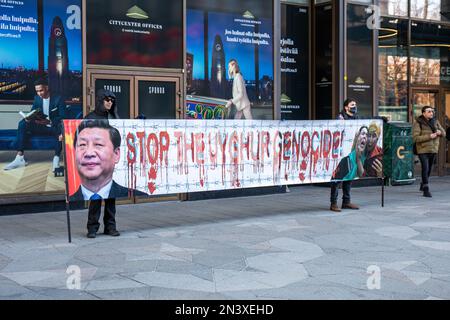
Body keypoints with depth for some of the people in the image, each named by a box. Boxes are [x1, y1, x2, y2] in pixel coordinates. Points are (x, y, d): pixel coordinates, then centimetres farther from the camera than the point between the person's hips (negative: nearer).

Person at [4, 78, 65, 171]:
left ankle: (56, 159, -36)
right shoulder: (37, 98, 8)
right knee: (23, 124, -19)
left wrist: (49, 121, -33)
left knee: (61, 128, -41)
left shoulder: (58, 99, -8)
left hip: (54, 127, -5)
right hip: (41, 126, 5)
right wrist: (28, 118, -17)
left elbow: (62, 117, -16)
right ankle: (20, 158, -25)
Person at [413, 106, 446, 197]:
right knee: (425, 168, -16)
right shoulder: (418, 123, -12)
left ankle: (423, 185, 36)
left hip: (433, 149, 6)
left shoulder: (435, 121, 4)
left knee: (429, 169, 16)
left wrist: (440, 132, -17)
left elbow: (443, 134, 7)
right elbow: (415, 138, -19)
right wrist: (429, 136, -25)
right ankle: (426, 190, -16)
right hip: (423, 150, -6)